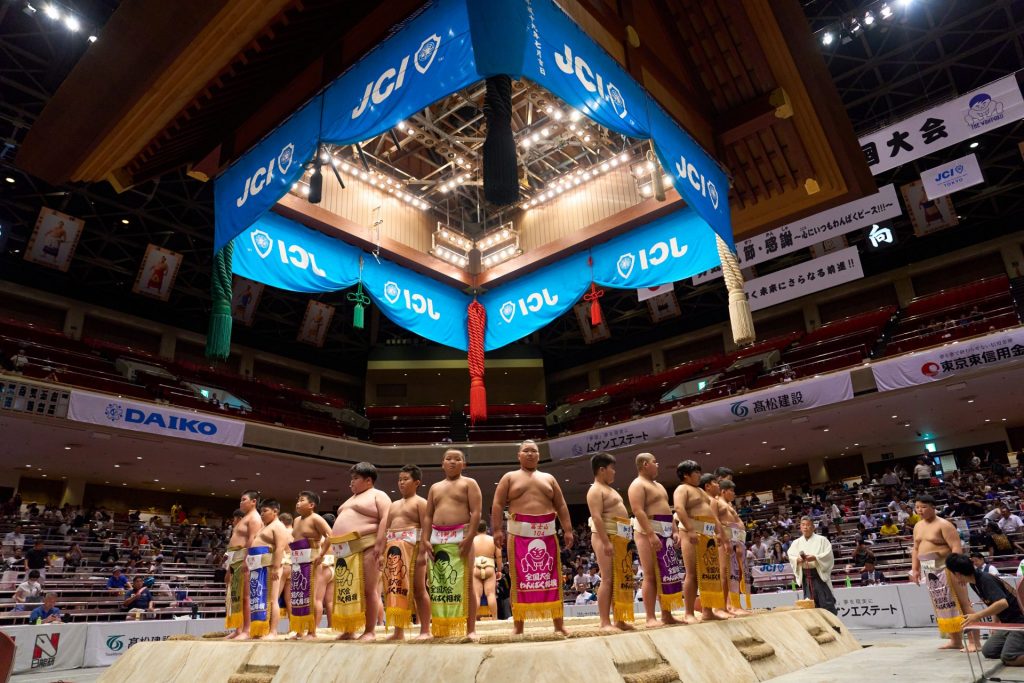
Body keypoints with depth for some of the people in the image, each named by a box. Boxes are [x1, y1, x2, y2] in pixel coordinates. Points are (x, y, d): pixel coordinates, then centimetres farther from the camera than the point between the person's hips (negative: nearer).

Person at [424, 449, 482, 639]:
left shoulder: (469, 483, 6)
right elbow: (428, 516, 16)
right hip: (437, 538, 5)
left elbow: (476, 512, -5)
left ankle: (470, 629, -5)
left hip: (460, 536, -5)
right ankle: (441, 629, 10)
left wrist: (469, 537, -17)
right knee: (437, 585, 4)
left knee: (463, 584, -7)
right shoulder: (435, 488, 20)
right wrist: (426, 540, 2)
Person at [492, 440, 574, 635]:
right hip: (520, 533, -2)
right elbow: (498, 505, 2)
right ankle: (518, 624, 6)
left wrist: (568, 530, 4)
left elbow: (561, 506, 15)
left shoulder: (549, 478, 19)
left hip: (547, 533, 2)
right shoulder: (509, 477, 10)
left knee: (551, 577, 2)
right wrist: (497, 529, -11)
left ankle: (559, 623, 8)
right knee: (520, 578, -1)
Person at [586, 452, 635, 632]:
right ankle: (605, 623, -9)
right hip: (606, 537, -10)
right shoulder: (596, 490, -8)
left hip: (619, 539, 10)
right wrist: (606, 541, -25)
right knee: (608, 579, -11)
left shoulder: (609, 489, 22)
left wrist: (624, 541, 20)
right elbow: (597, 517, -19)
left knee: (620, 579, 9)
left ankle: (620, 620, 13)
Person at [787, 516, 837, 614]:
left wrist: (815, 558, -20)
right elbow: (791, 557, 6)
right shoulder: (796, 543, 11)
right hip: (805, 576, 3)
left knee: (826, 602, -4)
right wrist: (798, 560, -16)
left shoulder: (821, 540, 1)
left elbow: (828, 555, -7)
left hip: (820, 574, -3)